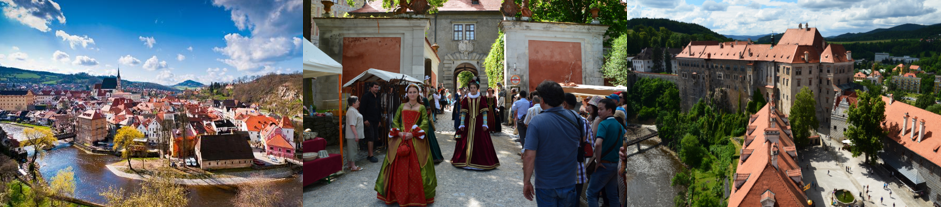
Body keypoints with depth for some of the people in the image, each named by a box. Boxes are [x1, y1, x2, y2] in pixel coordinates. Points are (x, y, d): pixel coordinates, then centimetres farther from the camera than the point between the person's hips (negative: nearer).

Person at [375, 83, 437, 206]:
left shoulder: (421, 108, 4)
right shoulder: (402, 106, 12)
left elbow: (425, 123, -6)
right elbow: (395, 121, 8)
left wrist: (412, 133, -16)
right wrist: (399, 132, -9)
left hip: (416, 140, -2)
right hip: (400, 139, 2)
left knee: (415, 167, -3)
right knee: (397, 167, 2)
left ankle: (416, 195, 8)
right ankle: (398, 194, 13)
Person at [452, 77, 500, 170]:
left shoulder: (481, 99, 2)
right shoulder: (466, 99, 5)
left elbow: (484, 112, -1)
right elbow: (463, 112, 4)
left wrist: (485, 124, -8)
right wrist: (462, 124, -1)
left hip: (478, 123, -1)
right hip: (468, 123, 1)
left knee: (481, 142, -2)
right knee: (466, 142, 2)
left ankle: (481, 161, 6)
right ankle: (466, 160, 12)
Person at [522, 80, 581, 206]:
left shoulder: (536, 122, -18)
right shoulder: (574, 119, -6)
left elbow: (529, 156, -21)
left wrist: (527, 182, -10)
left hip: (546, 185, -3)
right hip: (569, 182, 4)